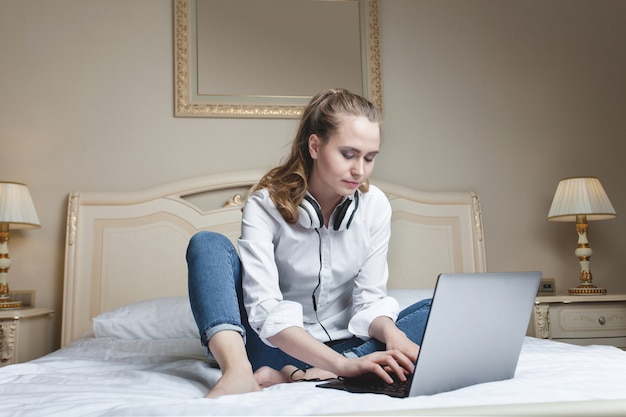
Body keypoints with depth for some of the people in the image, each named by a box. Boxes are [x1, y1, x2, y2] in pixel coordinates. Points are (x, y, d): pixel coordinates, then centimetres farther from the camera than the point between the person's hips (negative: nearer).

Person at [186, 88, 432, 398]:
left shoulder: (375, 206, -7)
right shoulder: (265, 205, -17)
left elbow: (370, 299, -6)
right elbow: (265, 310, -26)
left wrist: (390, 331, -30)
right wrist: (343, 364, -38)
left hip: (344, 344, 3)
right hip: (281, 347, -2)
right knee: (207, 243, -20)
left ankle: (302, 378, -32)